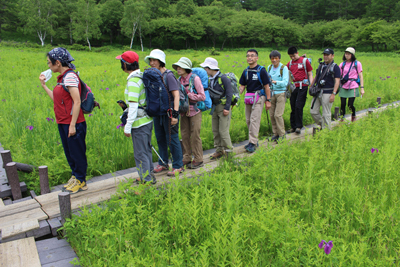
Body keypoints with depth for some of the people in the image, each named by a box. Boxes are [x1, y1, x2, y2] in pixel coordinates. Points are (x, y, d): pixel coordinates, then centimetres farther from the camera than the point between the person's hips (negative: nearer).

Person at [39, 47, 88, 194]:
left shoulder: (70, 76, -16)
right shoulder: (62, 77, 13)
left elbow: (77, 102, -21)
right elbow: (57, 100, 15)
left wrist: (73, 125, -21)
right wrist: (44, 85, 17)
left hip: (73, 124, -10)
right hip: (63, 123, 10)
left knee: (77, 153, 4)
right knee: (69, 152, 18)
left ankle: (80, 181, 17)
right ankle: (75, 176, 33)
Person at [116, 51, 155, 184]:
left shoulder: (133, 81, -19)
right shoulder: (141, 76, 9)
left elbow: (133, 105, -22)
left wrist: (128, 126, -19)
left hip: (139, 123, -10)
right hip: (147, 120, 10)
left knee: (140, 153, 1)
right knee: (146, 150, 20)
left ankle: (146, 180, 10)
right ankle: (149, 175, 33)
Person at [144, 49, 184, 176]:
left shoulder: (168, 75, -13)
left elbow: (176, 95, -17)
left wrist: (175, 114, -22)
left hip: (169, 112, -7)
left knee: (172, 139, -1)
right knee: (160, 138, 15)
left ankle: (178, 166, 13)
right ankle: (163, 163, 30)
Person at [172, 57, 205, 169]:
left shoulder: (195, 79, -9)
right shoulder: (179, 80, 8)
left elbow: (202, 97, -12)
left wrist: (188, 95, -15)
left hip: (194, 111, -6)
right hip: (184, 112, 6)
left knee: (195, 135, -3)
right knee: (184, 135, 8)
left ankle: (198, 160, 8)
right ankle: (186, 158, 19)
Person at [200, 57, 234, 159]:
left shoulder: (223, 78, -13)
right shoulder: (210, 80, 10)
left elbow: (229, 93, -15)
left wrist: (227, 108, -19)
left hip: (223, 107, -8)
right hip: (215, 107, 8)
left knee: (223, 130, -6)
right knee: (215, 130, 9)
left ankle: (228, 150, 6)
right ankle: (219, 150, 17)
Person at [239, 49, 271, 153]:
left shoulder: (261, 70, -6)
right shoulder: (246, 71, 10)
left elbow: (266, 86, -4)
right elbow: (242, 86, 13)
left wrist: (268, 100, -6)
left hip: (258, 97, -6)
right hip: (248, 97, 6)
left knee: (254, 120, -12)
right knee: (248, 120, 8)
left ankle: (253, 143, -9)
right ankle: (254, 140, 21)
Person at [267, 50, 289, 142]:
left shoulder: (284, 68, -7)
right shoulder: (269, 67, 10)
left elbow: (285, 82, -15)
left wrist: (276, 82, -30)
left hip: (281, 93, -5)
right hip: (271, 93, 5)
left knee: (278, 115, -11)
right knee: (271, 115, 4)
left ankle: (282, 134, 3)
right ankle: (275, 133, 17)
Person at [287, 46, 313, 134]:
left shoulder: (304, 61, 2)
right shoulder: (289, 63, 12)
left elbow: (310, 74, 3)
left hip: (302, 86, -4)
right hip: (293, 87, 4)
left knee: (298, 106, -9)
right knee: (293, 107, 6)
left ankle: (298, 126, 1)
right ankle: (293, 126, 15)